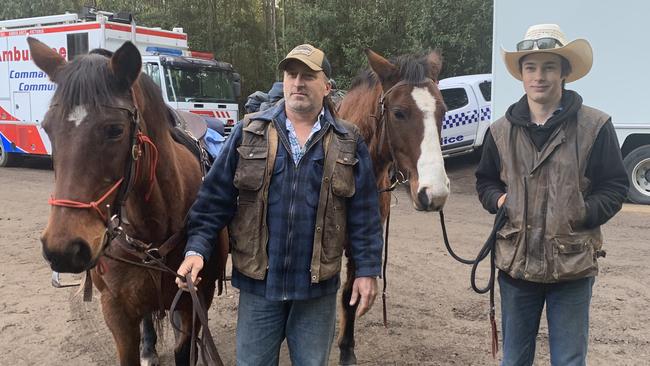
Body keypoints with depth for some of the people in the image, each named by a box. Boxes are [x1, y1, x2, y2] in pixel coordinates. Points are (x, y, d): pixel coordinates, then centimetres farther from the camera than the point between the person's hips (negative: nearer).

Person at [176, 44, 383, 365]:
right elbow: (215, 198, -2)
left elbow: (364, 214, 1)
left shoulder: (348, 143, 0)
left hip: (318, 286, 0)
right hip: (257, 281, 0)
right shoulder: (249, 133, -1)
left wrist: (367, 270, -2)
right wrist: (197, 248, -12)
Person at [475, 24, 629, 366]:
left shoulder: (595, 126, -6)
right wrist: (498, 200, -6)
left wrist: (584, 213, -18)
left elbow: (615, 186, -2)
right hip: (516, 261, 3)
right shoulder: (501, 130, 3)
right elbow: (485, 180, 14)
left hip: (572, 264, -2)